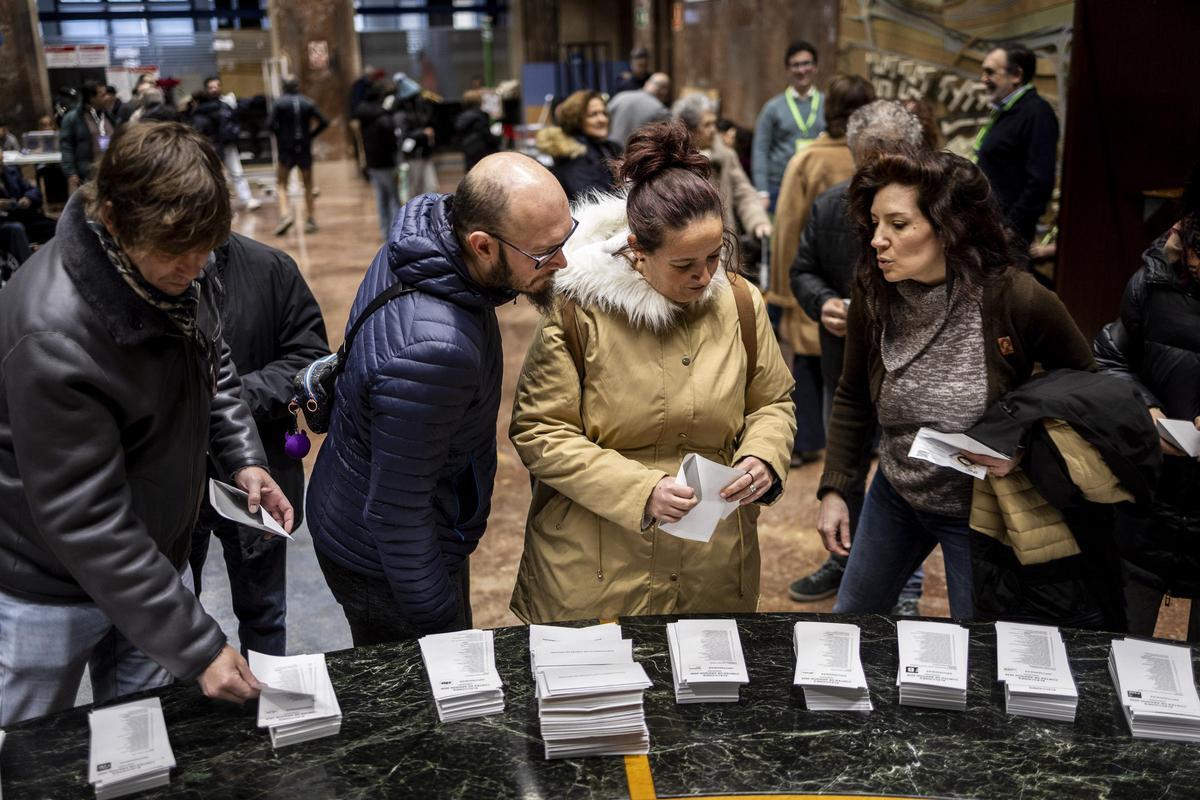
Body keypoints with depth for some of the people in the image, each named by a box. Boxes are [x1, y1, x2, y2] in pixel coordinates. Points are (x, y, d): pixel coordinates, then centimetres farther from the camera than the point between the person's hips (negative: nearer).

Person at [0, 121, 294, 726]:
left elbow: (213, 368, 11)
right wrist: (197, 647, -27)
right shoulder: (54, 338, -33)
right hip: (52, 591, -6)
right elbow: (85, 522, -29)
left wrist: (243, 459, -5)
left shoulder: (176, 270, -10)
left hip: (151, 561, 6)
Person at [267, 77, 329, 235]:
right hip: (305, 148, 2)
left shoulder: (279, 102, -5)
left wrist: (280, 134, 3)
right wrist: (310, 135, 3)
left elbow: (270, 124, -14)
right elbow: (324, 122, -4)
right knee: (308, 185, 15)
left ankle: (285, 214, -15)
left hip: (286, 148, -2)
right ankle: (311, 219, 14)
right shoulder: (308, 102, 1)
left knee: (281, 184, 7)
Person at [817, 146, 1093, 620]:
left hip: (979, 508, -3)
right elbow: (853, 400, 1)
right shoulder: (872, 297, -14)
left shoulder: (1019, 301, -25)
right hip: (894, 496, 4)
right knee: (849, 621, 19)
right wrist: (834, 490, -2)